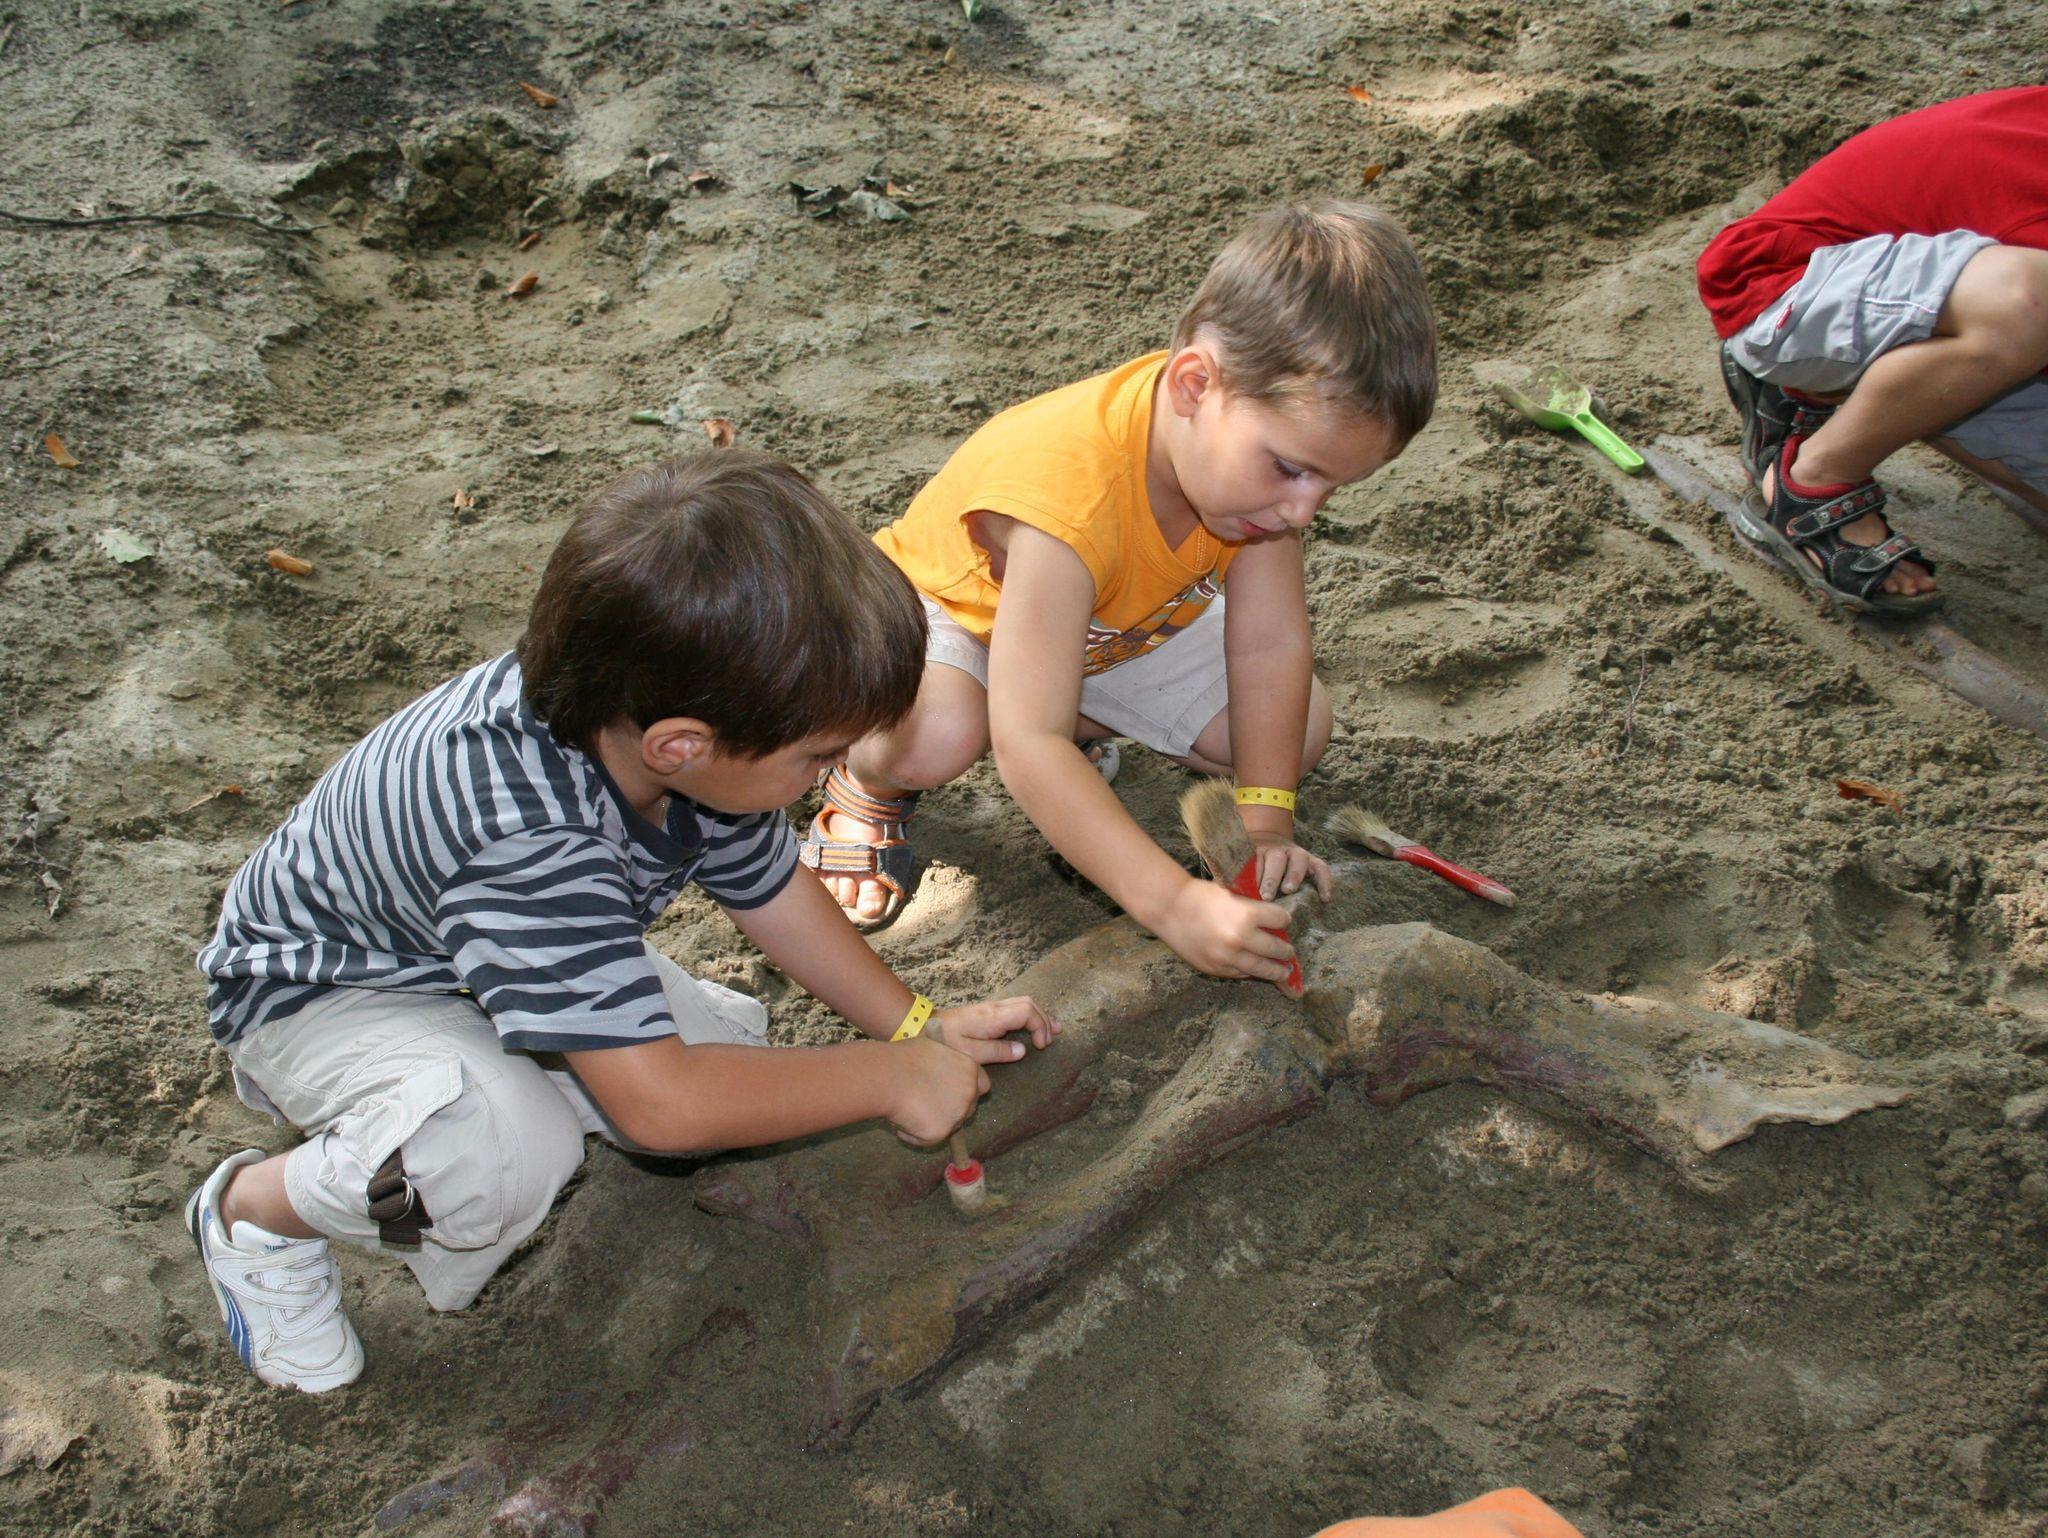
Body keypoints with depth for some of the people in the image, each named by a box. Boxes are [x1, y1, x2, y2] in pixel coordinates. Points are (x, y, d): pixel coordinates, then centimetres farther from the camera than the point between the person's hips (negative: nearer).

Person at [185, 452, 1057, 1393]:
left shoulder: (666, 731, -22)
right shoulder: (526, 837, -45)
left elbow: (768, 887, -1)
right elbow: (660, 1103, -43)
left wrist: (916, 1025, -2)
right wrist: (890, 1077, -32)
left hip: (527, 953, 8)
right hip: (324, 987, -7)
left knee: (736, 1053, -7)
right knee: (510, 1154, -35)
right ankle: (257, 1210, -7)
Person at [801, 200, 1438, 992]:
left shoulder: (1269, 427, -26)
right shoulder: (1067, 494, -46)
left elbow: (1270, 642, -20)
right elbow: (1027, 747, -49)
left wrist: (1264, 823, -26)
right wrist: (1173, 903, -55)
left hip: (1128, 623, 6)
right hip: (957, 603, -6)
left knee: (1299, 726, -7)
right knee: (935, 736, -39)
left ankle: (1086, 723, 15)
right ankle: (870, 778, -2)